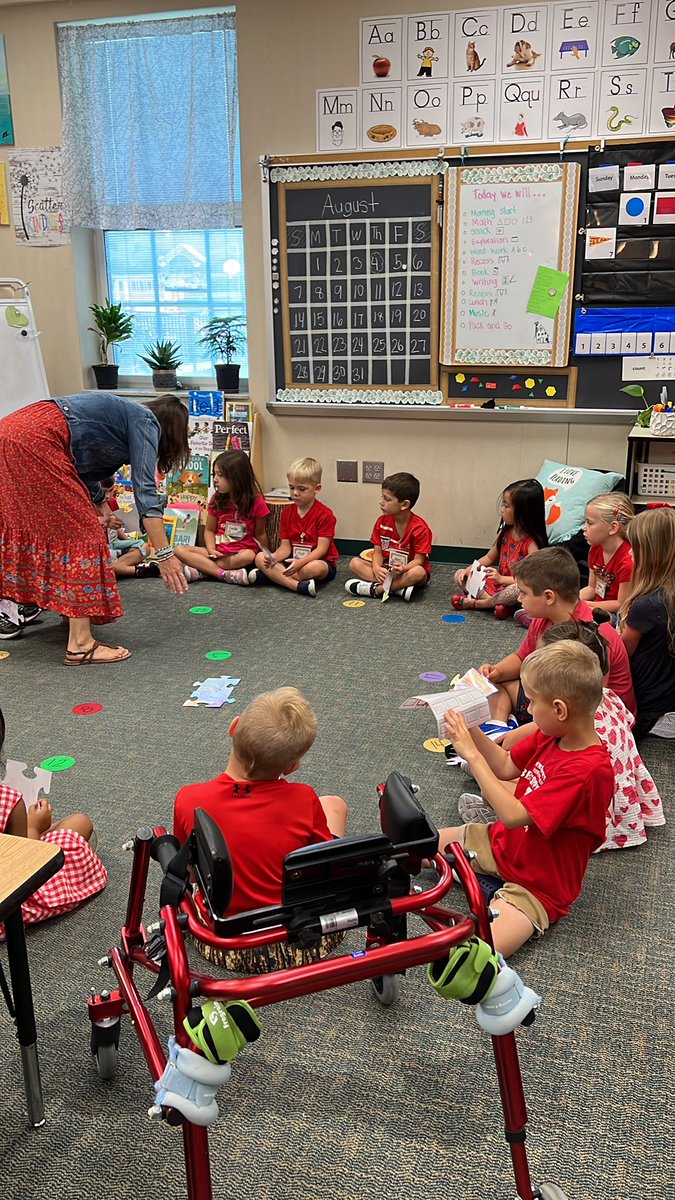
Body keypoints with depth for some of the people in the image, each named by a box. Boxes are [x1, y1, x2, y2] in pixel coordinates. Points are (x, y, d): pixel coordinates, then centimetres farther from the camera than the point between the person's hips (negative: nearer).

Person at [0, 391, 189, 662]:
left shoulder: (124, 413, 26)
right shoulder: (145, 421, 2)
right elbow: (145, 489, -9)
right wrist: (165, 555, -10)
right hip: (35, 442, -10)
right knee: (82, 532, -5)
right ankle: (80, 645, -5)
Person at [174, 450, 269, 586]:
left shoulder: (256, 502, -6)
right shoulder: (217, 500, 4)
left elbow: (260, 534, 1)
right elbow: (209, 530, 9)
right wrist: (211, 550, -10)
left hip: (241, 552, -3)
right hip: (218, 551, 4)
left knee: (248, 556, -39)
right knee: (180, 550, -17)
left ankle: (201, 571, -27)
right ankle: (225, 574, -30)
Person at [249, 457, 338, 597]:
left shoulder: (325, 514, -11)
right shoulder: (287, 512, 6)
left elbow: (322, 548, -17)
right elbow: (285, 546, 1)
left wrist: (301, 562, -34)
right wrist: (274, 557, -23)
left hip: (319, 561, -5)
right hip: (293, 561, 5)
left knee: (314, 568, -41)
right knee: (260, 557, -15)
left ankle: (272, 576, -21)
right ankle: (298, 586, -33)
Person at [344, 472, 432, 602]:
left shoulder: (420, 528, -18)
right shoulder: (382, 522, -2)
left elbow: (418, 560, -18)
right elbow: (378, 552, -1)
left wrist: (402, 569, -39)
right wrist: (376, 568, -23)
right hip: (386, 570, 5)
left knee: (418, 573, -39)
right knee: (355, 563, -14)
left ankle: (374, 589, -31)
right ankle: (399, 588, -28)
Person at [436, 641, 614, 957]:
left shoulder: (587, 771, -33)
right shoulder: (549, 736, -7)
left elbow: (513, 816, -34)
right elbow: (506, 767, 8)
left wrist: (472, 754, -30)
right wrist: (471, 731, -7)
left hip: (536, 884, -7)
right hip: (502, 843, 7)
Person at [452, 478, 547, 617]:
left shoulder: (532, 542, -19)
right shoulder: (505, 533, 2)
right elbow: (489, 557, 14)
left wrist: (501, 579, -29)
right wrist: (469, 569, -2)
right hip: (499, 582, 7)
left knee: (518, 590, -42)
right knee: (460, 576, -4)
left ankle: (474, 602, -23)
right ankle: (496, 601, -22)